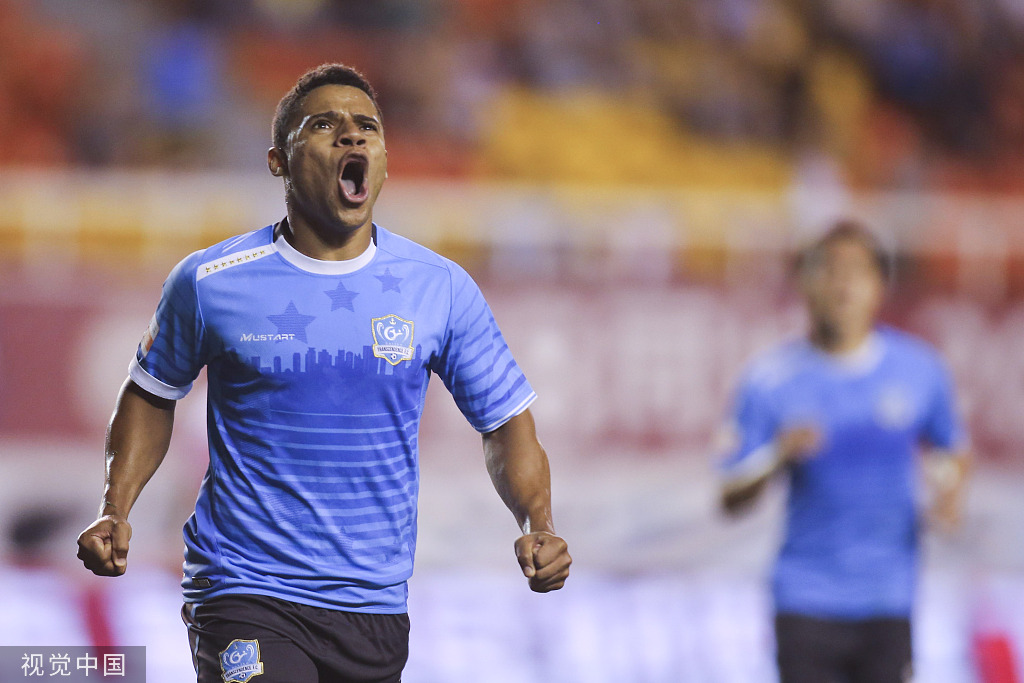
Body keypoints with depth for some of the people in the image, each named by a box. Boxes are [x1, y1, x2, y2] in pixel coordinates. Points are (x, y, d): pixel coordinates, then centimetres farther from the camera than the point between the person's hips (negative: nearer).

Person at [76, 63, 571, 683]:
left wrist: (538, 526, -10)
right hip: (244, 596, -3)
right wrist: (115, 511, 0)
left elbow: (507, 422, 8)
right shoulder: (208, 283, -3)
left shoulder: (442, 289, 1)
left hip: (375, 605, 3)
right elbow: (152, 394, 13)